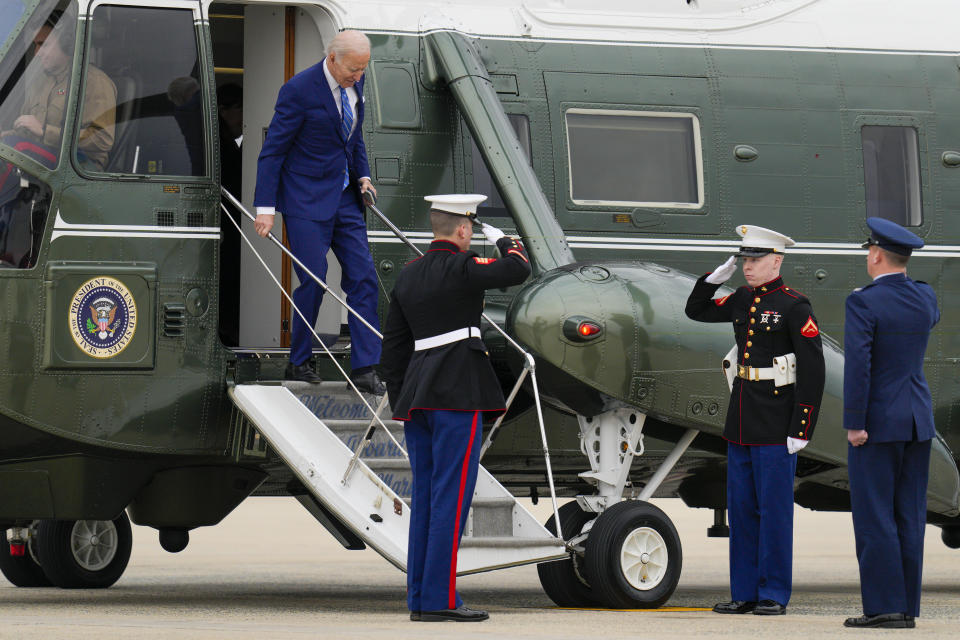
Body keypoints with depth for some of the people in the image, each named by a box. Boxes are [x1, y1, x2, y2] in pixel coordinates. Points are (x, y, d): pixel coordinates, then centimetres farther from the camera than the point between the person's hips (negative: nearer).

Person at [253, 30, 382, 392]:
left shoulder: (354, 84, 4)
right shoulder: (299, 90, -17)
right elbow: (272, 150, -13)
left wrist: (363, 175, 7)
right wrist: (265, 207, -16)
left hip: (344, 197, 7)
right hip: (306, 199, -7)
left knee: (363, 276, 0)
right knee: (313, 280, -7)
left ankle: (364, 369, 2)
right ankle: (299, 363, 11)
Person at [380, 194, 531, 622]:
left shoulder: (408, 275, 14)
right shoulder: (460, 268, -9)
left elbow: (393, 347, 16)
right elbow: (517, 269, -12)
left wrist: (400, 402, 20)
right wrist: (503, 241, 9)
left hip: (417, 395, 8)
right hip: (458, 394, -8)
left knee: (425, 496, 9)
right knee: (452, 495, -6)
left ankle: (419, 597, 10)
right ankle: (439, 598, -9)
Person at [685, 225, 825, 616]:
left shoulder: (794, 307, -11)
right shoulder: (743, 301, 10)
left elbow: (813, 371, -13)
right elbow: (696, 311, 25)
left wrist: (801, 431, -16)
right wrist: (716, 277, 6)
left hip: (776, 428, -7)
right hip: (741, 423, 7)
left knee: (774, 510, -2)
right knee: (741, 510, 9)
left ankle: (774, 595, 4)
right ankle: (745, 594, 16)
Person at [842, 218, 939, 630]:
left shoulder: (863, 303, -15)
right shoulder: (924, 297, 5)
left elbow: (857, 365, -21)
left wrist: (854, 424, -17)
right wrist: (895, 283, 30)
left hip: (877, 423, -7)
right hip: (918, 421, 7)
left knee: (874, 516, -3)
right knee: (909, 517, 8)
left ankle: (884, 606, -7)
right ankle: (907, 608, 9)